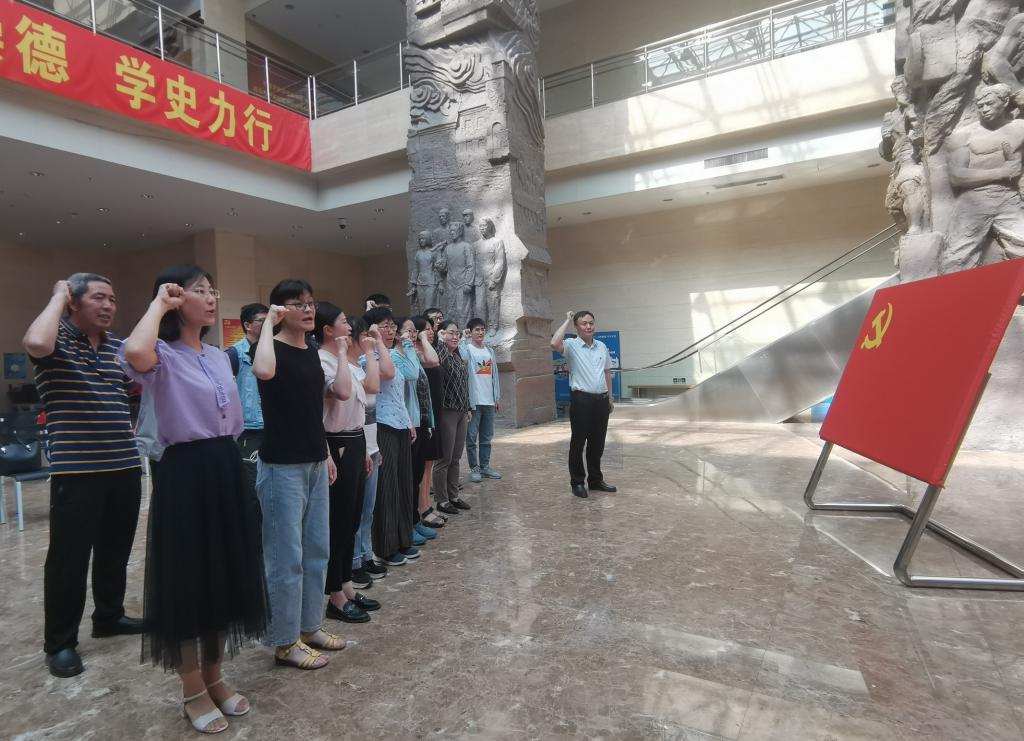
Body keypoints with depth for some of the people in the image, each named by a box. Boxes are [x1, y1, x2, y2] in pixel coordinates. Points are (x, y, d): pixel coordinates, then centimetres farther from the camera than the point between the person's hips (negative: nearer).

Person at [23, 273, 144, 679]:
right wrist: (58, 296, -17)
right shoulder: (57, 342, -5)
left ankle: (109, 616, 35)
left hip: (124, 466, 6)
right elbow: (35, 344, -29)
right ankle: (59, 642, 19)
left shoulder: (120, 347, 11)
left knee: (116, 549, 17)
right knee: (69, 555, 4)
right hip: (76, 469, -5)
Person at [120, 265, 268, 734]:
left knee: (225, 577, 15)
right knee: (189, 581, 6)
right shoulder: (163, 356, -10)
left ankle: (214, 676, 33)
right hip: (186, 475, -7)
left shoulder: (219, 357, 12)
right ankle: (193, 690, 24)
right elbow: (134, 353, -37)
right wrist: (159, 304, -19)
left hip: (227, 472, 7)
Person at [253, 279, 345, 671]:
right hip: (282, 466, -8)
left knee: (317, 550, 15)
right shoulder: (271, 348, -11)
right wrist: (268, 322, -23)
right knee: (286, 555, 1)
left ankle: (309, 626, 30)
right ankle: (285, 642, 17)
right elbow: (263, 372, -37)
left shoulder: (311, 352, 11)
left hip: (314, 463, 8)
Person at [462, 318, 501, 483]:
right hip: (473, 400, -6)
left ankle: (485, 466, 21)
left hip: (489, 401, 6)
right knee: (472, 437, 1)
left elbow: (494, 375, 15)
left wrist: (497, 397, 12)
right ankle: (474, 468, 10)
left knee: (487, 437, 12)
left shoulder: (490, 351, 14)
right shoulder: (467, 349, -4)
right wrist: (463, 339, -27)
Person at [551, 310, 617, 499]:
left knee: (598, 442, 14)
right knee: (578, 442, 2)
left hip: (601, 400, 5)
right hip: (581, 400, -5)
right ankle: (577, 482, 13)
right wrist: (567, 321, -16)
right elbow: (554, 344, -27)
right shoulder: (571, 345, -5)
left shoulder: (602, 346, 12)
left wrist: (610, 398, 18)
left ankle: (595, 479, 27)